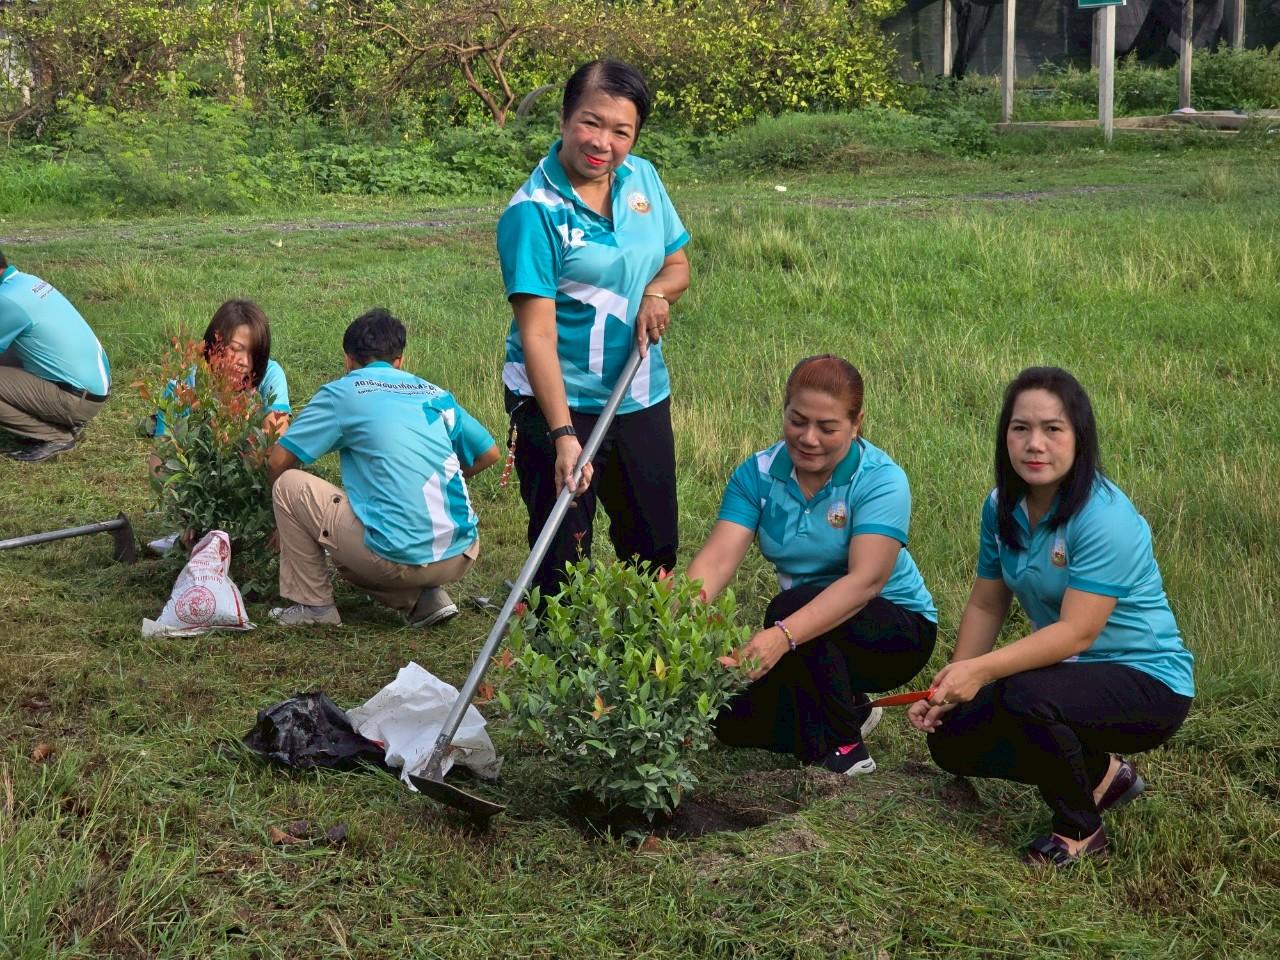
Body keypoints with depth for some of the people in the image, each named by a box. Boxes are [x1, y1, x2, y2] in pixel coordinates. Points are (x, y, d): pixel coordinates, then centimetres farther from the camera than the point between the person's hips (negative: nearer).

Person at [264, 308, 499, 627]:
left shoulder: (341, 393, 2)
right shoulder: (436, 394, 14)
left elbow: (277, 463, 3)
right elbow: (489, 454, 22)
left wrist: (283, 505, 24)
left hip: (402, 558, -6)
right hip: (461, 558, 6)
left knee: (289, 486, 10)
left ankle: (314, 604, 13)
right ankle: (424, 598, 13)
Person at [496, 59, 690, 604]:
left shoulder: (642, 178, 2)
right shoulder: (533, 212, -17)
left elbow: (677, 263, 16)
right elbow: (537, 334, -22)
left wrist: (658, 291, -8)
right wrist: (563, 435, -29)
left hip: (642, 397, 6)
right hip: (557, 401, -6)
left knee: (655, 549, 16)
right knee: (563, 558, 0)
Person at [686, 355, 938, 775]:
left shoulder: (881, 480, -22)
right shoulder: (758, 474, -8)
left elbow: (865, 580, -35)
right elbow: (718, 557, -21)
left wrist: (783, 635, -50)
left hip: (899, 631, -5)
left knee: (791, 606, -32)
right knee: (734, 721, -11)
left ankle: (844, 747, -14)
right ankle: (850, 710, 15)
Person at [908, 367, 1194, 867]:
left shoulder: (1105, 518, -26)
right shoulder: (1002, 507, -2)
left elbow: (1077, 632, -30)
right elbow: (986, 604, 3)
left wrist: (981, 670, -39)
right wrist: (951, 688, -10)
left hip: (1148, 682, -8)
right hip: (1069, 673, 8)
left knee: (1026, 696, -34)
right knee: (950, 740, -2)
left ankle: (1081, 829, -6)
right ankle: (1102, 773, 17)